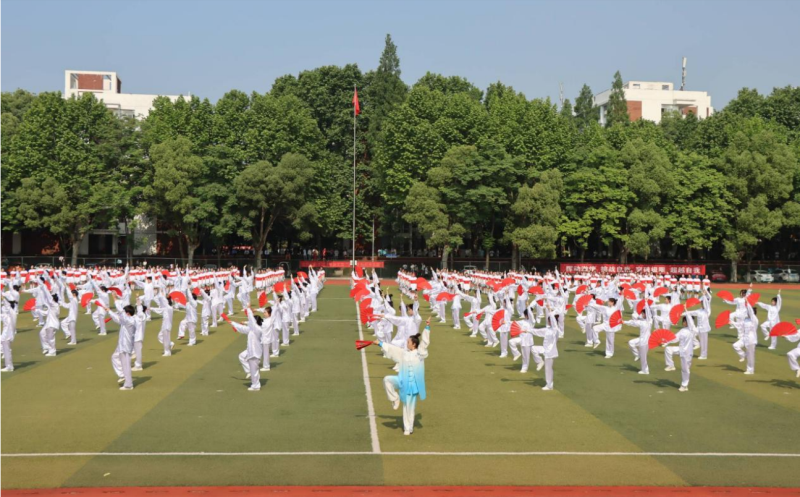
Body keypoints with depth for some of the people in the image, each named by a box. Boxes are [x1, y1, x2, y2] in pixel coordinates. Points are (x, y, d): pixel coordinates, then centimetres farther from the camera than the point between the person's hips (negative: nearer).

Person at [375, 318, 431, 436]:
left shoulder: (420, 353, -5)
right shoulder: (404, 353, 8)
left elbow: (425, 342, -16)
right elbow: (391, 348, 17)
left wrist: (427, 327, -26)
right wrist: (380, 343, 22)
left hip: (412, 384, -4)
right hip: (402, 381, 4)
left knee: (409, 406, 3)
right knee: (387, 380, -19)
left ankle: (408, 428, 19)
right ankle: (395, 398, -1)